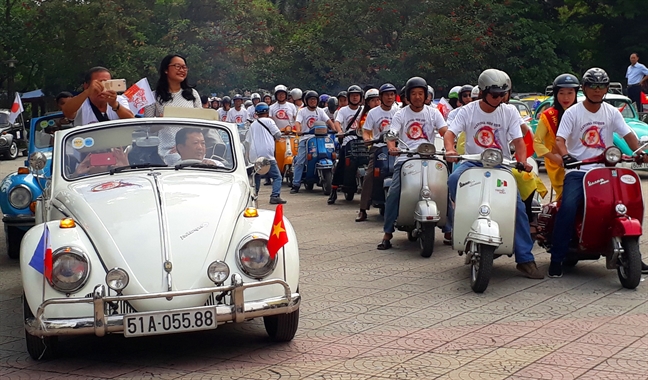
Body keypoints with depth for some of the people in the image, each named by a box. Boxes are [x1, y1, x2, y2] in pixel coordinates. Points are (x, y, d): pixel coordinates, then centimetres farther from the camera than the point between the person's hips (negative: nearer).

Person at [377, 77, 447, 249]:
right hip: (405, 159, -1)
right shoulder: (400, 115, 9)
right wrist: (392, 147, -28)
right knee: (393, 193, -17)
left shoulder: (433, 113, 12)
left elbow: (445, 131, -1)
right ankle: (387, 233, -10)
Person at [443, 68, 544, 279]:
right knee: (454, 180, -34)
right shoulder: (468, 111, 1)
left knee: (518, 206, -16)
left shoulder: (509, 113, 3)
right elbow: (450, 132, -9)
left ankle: (525, 259, -11)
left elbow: (518, 140, -4)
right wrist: (450, 150, -32)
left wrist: (522, 160, -25)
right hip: (473, 162, 0)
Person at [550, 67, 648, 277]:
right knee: (568, 207, -26)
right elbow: (559, 139, -10)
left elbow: (628, 135, 5)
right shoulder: (572, 112, 1)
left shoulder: (611, 112, 12)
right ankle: (556, 259, -17)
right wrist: (565, 155, -31)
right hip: (578, 171, -4)